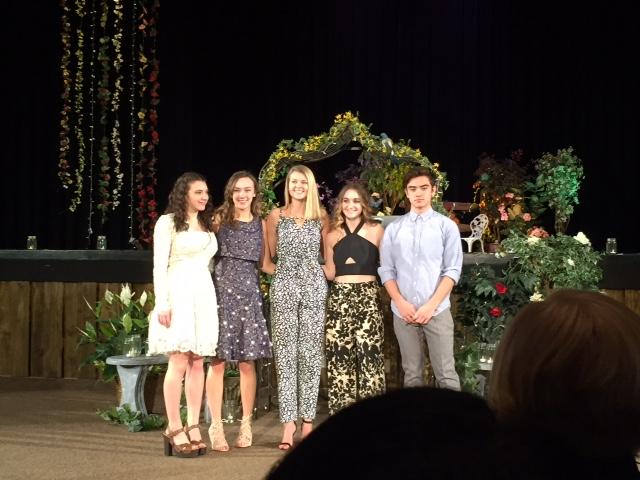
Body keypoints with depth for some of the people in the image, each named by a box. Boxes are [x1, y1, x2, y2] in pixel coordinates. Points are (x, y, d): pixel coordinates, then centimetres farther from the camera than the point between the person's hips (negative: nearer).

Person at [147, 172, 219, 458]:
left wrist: (214, 301, 11)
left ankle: (193, 427, 7)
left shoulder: (207, 225, 18)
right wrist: (162, 304, -13)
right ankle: (174, 430, -4)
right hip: (178, 294, -6)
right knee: (179, 362, -9)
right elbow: (159, 266, -5)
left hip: (204, 295, 6)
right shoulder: (168, 222, 0)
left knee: (198, 362, 4)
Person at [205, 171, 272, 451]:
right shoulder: (219, 220, 6)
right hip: (221, 290, -2)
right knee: (217, 361, -4)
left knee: (247, 362, 3)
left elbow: (264, 262, 16)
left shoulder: (260, 224, 12)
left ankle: (246, 424, 15)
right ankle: (216, 426, 3)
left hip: (248, 292, 2)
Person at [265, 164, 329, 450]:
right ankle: (288, 422, -4)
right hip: (283, 288, -1)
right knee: (285, 354, -4)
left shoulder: (321, 218, 9)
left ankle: (307, 419, 5)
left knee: (311, 353, 0)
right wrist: (289, 267, 8)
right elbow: (271, 255, 12)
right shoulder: (276, 216, 7)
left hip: (314, 287, 1)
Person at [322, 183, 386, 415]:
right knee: (339, 356, -2)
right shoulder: (332, 235, 13)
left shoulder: (376, 230, 6)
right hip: (339, 298, 2)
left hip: (367, 297, -2)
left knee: (369, 354, -9)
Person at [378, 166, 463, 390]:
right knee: (412, 374, 9)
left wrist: (431, 305, -11)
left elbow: (453, 270, -3)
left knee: (445, 373, -5)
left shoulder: (447, 226, 2)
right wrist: (401, 303, -7)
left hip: (437, 311, -2)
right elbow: (386, 270, 6)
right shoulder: (393, 228, 8)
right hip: (403, 312, 2)